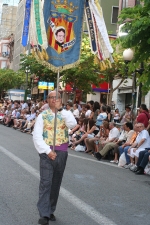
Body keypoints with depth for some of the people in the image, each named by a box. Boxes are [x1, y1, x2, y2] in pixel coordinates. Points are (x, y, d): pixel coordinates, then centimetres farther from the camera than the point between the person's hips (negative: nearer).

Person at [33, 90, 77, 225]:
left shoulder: (66, 114, 6)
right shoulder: (43, 116, -1)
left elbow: (73, 125, -16)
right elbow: (37, 136, -7)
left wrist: (61, 109, -16)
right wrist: (47, 151, -15)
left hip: (61, 152, 3)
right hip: (47, 152, -3)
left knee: (56, 183, 11)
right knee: (45, 182, -10)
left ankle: (50, 211, 23)